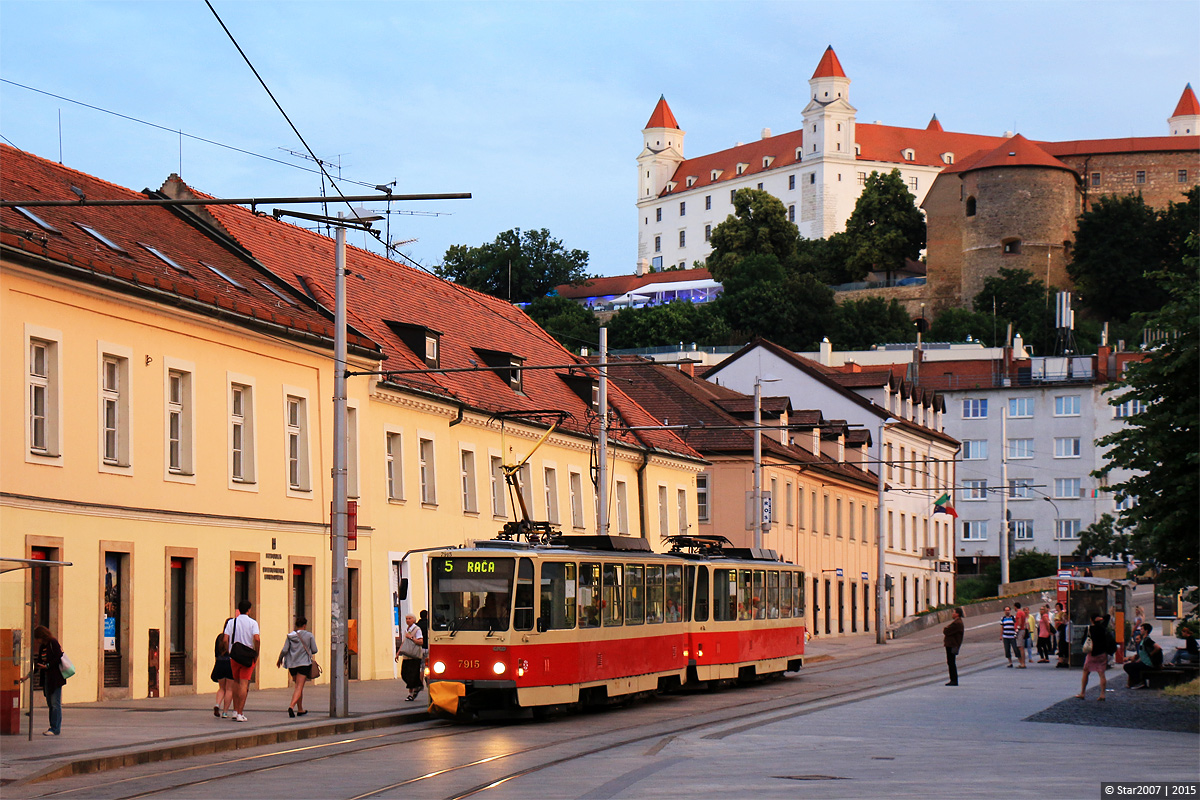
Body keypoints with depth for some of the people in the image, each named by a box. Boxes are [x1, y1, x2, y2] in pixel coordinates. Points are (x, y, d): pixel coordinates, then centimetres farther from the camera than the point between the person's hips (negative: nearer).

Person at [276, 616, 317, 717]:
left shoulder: (290, 636, 2)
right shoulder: (309, 636, -4)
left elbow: (284, 650, -3)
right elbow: (314, 650, -2)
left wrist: (279, 659, 14)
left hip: (292, 664, 4)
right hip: (304, 663, -4)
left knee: (299, 686, 18)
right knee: (299, 687, -8)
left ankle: (300, 709, 23)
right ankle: (291, 706, -28)